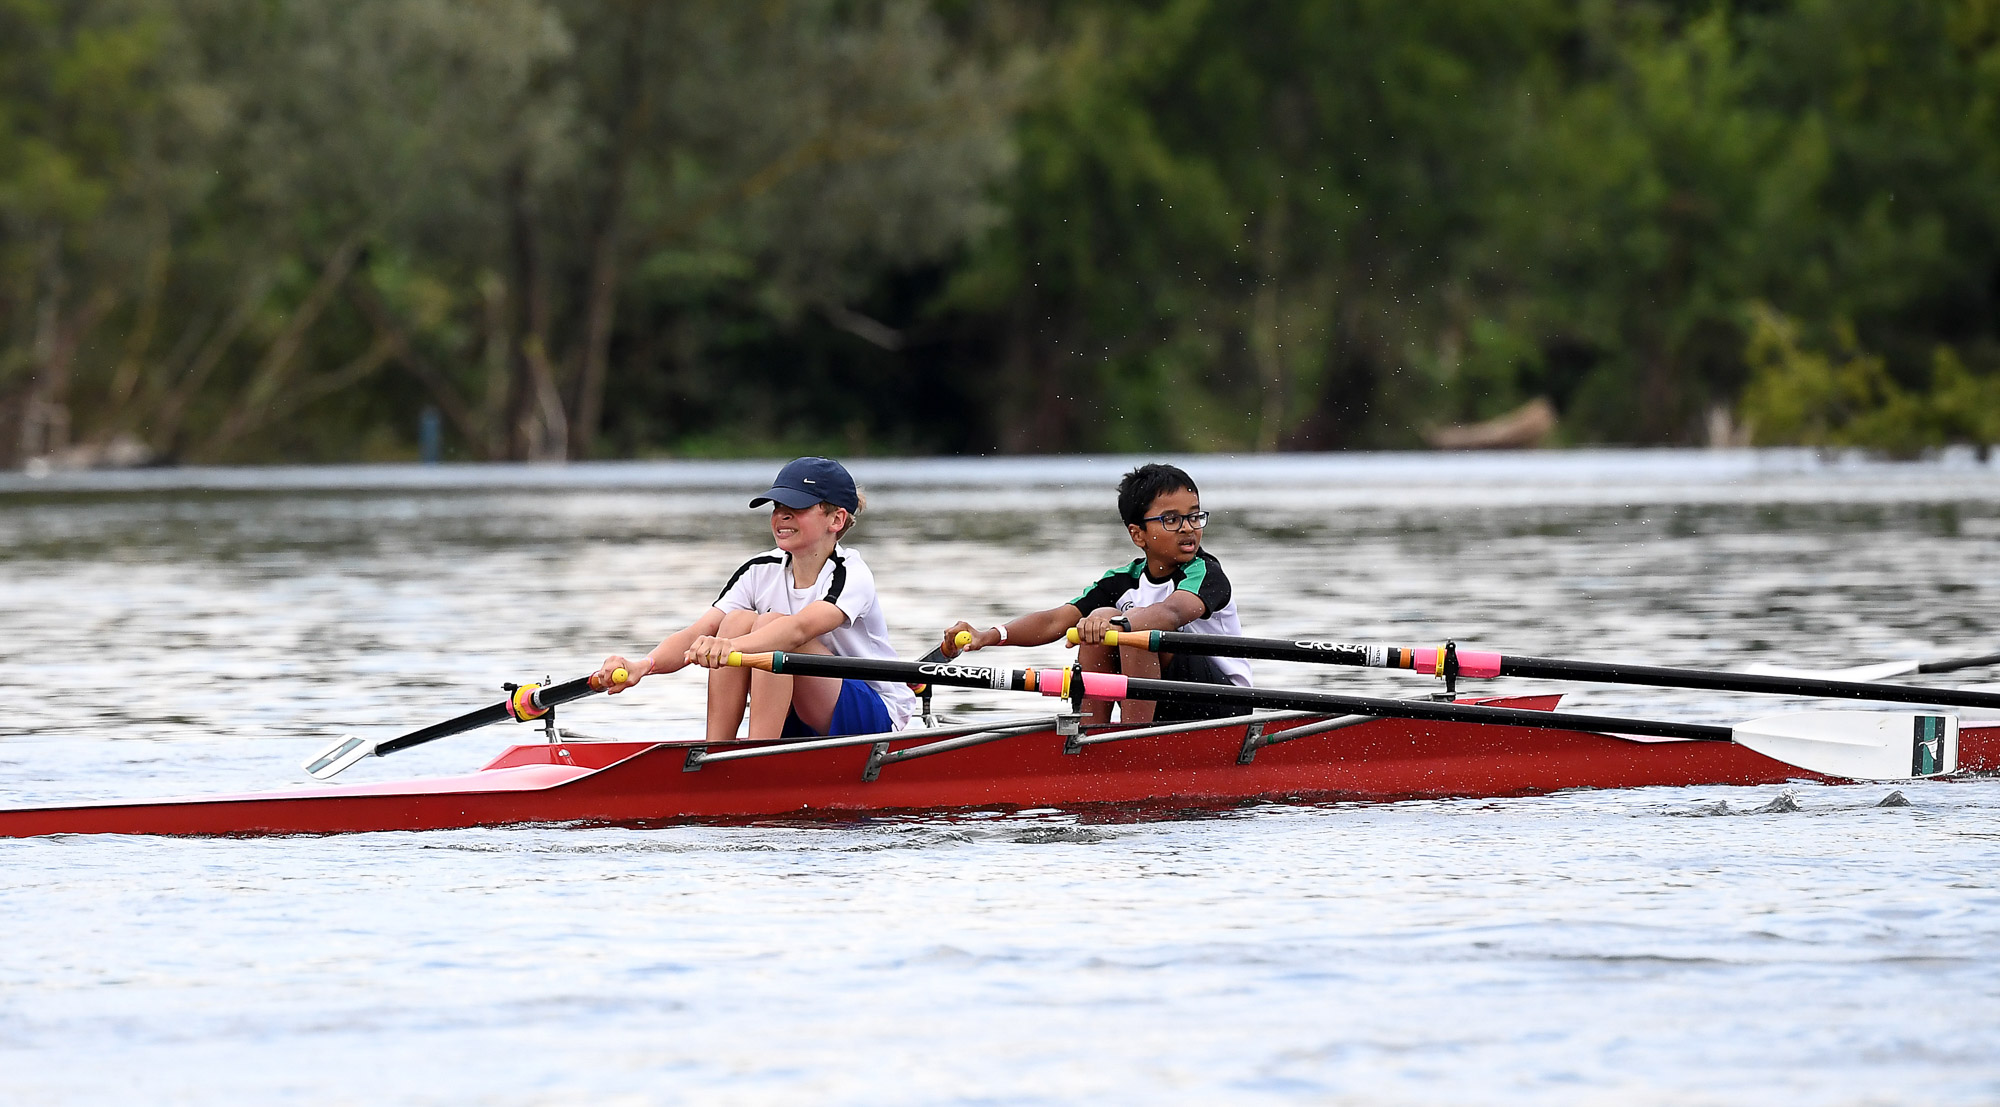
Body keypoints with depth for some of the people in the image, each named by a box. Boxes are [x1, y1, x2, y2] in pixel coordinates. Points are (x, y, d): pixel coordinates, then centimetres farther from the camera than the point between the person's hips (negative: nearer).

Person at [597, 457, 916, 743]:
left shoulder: (853, 576, -16)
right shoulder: (761, 572, 2)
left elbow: (801, 627, -38)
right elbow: (693, 635, -10)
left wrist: (731, 647, -57)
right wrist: (642, 665, -31)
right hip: (797, 726, 6)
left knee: (770, 625, -26)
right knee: (738, 621, -17)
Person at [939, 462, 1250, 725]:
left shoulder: (1207, 574, -13)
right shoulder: (1123, 582, 4)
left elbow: (1173, 612, -36)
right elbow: (1056, 621, -8)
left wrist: (1119, 625, -57)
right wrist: (990, 636, -25)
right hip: (1161, 714, 6)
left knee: (1140, 627, -26)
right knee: (1099, 618, -10)